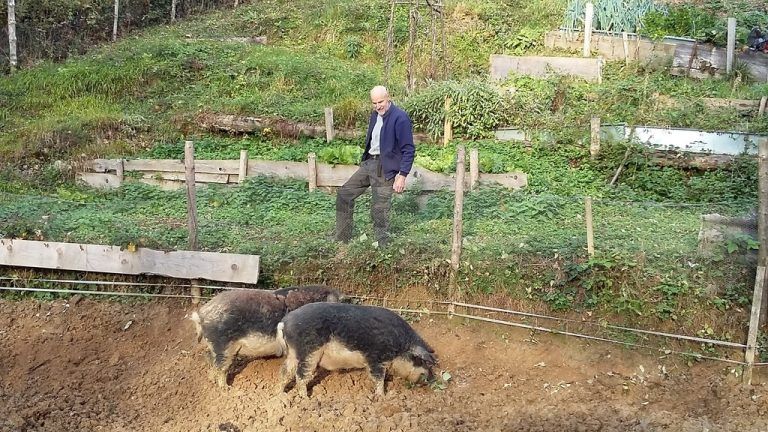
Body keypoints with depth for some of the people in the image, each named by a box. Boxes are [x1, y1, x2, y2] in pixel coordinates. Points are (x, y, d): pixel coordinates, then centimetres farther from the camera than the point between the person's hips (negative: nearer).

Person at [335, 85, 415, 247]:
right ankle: (342, 240, 20)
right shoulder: (375, 115, 9)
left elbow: (408, 150, -16)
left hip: (385, 168, -9)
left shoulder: (400, 118, -16)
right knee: (344, 194, 10)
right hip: (368, 162, 9)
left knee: (379, 211, -5)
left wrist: (402, 175, -21)